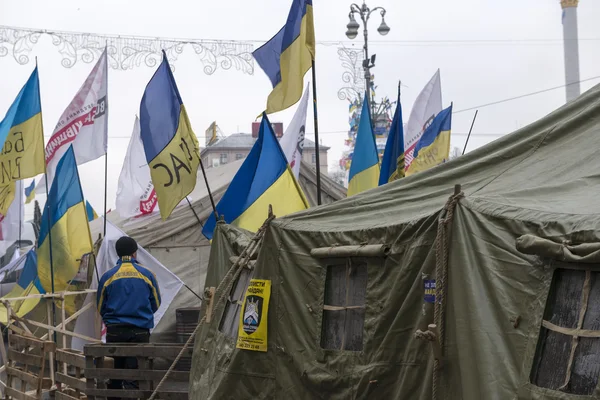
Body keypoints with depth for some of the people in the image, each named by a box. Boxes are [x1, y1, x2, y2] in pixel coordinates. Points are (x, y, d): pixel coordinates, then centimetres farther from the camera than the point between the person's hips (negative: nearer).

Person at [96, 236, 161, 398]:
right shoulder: (147, 275, -1)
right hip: (140, 331, -1)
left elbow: (101, 307, 8)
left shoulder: (108, 276, -1)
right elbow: (155, 304, 10)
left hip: (114, 330, 1)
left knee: (114, 371, 14)